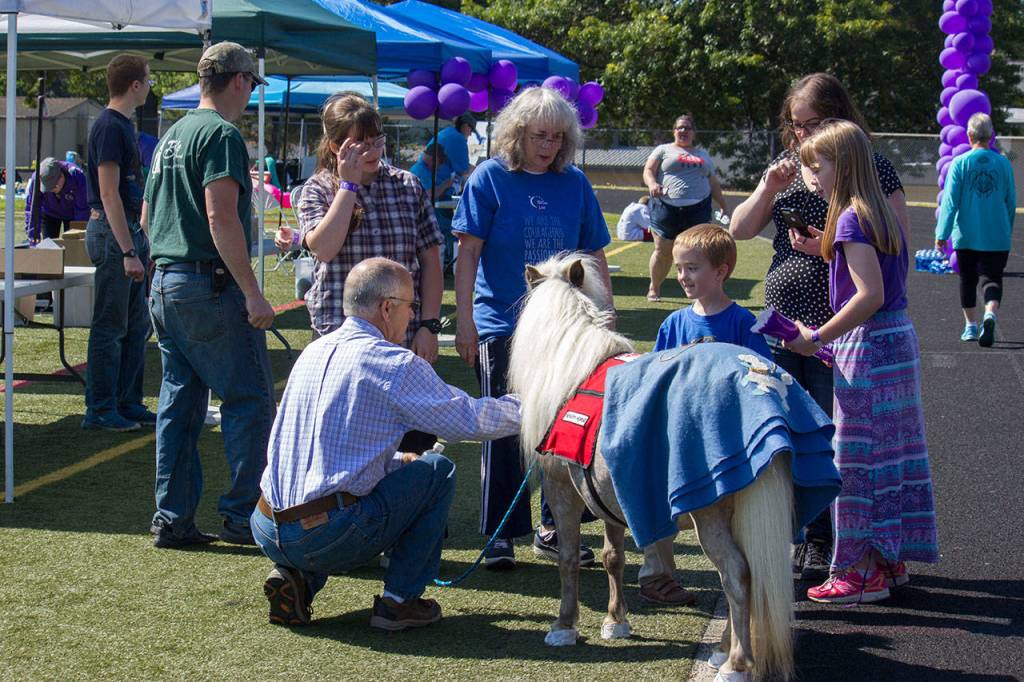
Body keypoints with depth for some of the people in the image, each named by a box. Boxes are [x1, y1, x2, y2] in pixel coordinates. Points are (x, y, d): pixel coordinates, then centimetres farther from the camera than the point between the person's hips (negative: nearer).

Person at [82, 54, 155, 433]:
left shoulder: (123, 125, 15)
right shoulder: (109, 127, -15)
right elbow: (109, 195, -20)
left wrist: (141, 240, 20)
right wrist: (128, 251, -23)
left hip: (130, 230, 10)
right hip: (112, 232, -10)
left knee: (136, 324, 13)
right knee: (110, 326, -4)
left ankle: (128, 403, 19)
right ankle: (100, 410, 2)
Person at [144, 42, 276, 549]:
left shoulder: (171, 137, 17)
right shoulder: (221, 135, -11)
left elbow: (148, 217, 22)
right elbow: (221, 217, -20)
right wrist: (252, 293, -20)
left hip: (165, 282, 9)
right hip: (210, 284, -9)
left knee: (179, 402, 10)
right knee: (250, 399, -3)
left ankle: (172, 518, 11)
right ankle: (243, 516, -2)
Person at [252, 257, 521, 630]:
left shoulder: (313, 352, 15)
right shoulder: (394, 363, -9)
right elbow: (470, 418, -3)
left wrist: (396, 460, 32)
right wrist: (525, 406, 15)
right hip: (328, 538, -7)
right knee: (437, 469, 10)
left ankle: (294, 578, 13)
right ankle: (398, 601, 9)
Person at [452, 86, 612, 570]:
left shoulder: (575, 183, 6)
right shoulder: (491, 178, -3)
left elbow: (595, 256, 11)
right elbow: (468, 252, -4)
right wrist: (464, 322, -9)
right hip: (502, 325, -3)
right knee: (504, 432, 2)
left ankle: (553, 529, 20)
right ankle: (500, 535, 11)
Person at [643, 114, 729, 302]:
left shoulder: (703, 154, 23)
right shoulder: (663, 150, 12)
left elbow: (713, 183, 25)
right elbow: (648, 171, 1)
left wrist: (724, 206, 20)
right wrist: (652, 184, -21)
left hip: (698, 209, 2)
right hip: (666, 207, -2)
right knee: (663, 252, 1)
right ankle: (654, 289, 19)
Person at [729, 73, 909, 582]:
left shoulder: (873, 168, -5)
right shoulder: (788, 166, 12)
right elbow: (739, 231, 11)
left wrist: (830, 247, -21)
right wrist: (768, 189, -6)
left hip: (836, 326, -6)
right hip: (782, 322, 6)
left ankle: (823, 542, 9)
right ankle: (795, 534, 20)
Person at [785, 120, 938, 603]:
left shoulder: (851, 219, -16)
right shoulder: (882, 214, 12)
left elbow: (871, 295, -24)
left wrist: (817, 338, -19)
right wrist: (825, 250, 16)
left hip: (867, 346, -9)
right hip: (898, 339, 9)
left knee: (860, 458, -4)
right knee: (891, 453, 14)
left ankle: (865, 571, 1)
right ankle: (891, 560, 22)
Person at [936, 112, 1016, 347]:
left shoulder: (960, 163, -7)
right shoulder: (1003, 163, 0)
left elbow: (950, 202, -9)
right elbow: (1011, 201, 6)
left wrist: (942, 233, -4)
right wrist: (1007, 230, 19)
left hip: (966, 237, 0)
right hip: (997, 237, 1)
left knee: (967, 279, 15)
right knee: (992, 278, 2)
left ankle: (971, 325, 22)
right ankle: (990, 314, -25)